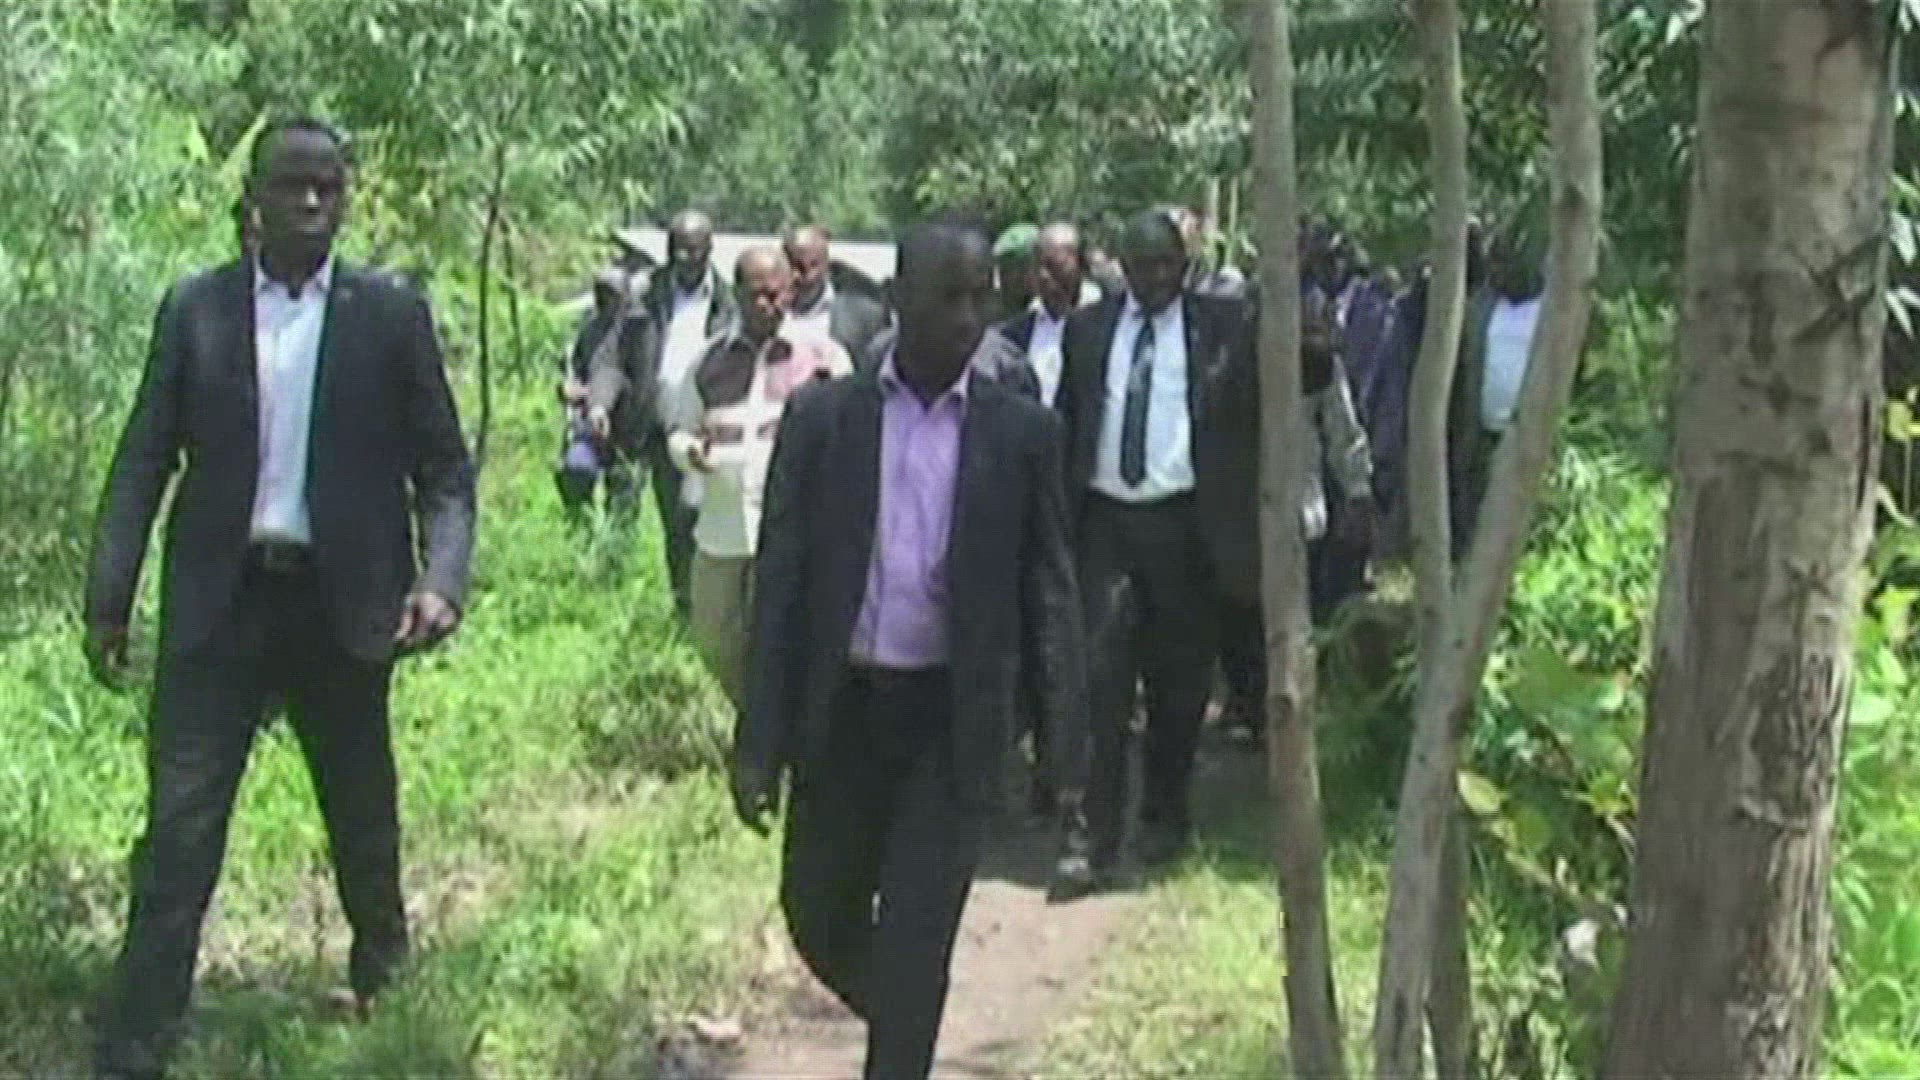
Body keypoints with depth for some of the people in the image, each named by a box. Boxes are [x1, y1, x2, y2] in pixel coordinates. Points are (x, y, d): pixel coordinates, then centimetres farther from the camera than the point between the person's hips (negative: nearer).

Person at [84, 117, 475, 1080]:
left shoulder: (392, 314, -1)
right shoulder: (194, 308, 2)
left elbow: (443, 468, -1)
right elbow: (144, 460, 4)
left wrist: (440, 578, -16)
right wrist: (109, 597, -1)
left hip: (342, 603, 0)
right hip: (220, 602, 0)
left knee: (361, 816, 16)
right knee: (178, 831, -1)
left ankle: (383, 979, 41)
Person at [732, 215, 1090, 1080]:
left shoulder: (1022, 433, -2)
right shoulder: (821, 416, -1)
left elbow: (1050, 592, 0)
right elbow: (779, 584, -1)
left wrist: (1068, 742, -7)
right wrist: (759, 742, -5)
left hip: (954, 723, -1)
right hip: (840, 711, 2)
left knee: (915, 943, -2)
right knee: (818, 914, 13)